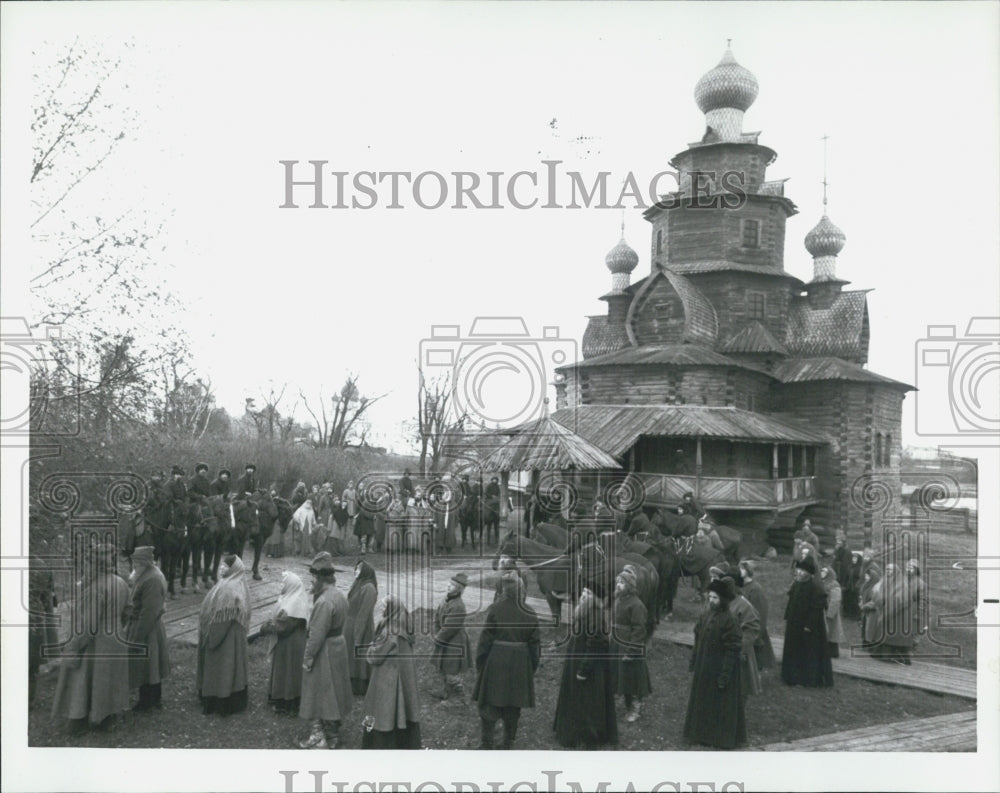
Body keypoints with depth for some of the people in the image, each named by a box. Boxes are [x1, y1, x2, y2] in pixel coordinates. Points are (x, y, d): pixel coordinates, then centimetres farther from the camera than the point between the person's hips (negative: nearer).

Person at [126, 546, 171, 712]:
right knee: (151, 665, 18)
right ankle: (156, 699, 30)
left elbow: (148, 612, -25)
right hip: (151, 628, 10)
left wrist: (137, 637, -21)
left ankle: (146, 702, 18)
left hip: (146, 629, -10)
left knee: (143, 665, 4)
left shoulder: (151, 580, -26)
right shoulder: (145, 575, 6)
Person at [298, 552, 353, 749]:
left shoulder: (324, 601, -26)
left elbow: (317, 634, -24)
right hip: (339, 645, 9)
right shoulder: (339, 595, 3)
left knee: (318, 694, 6)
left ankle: (318, 737, 16)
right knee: (333, 692, 19)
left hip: (324, 651, -9)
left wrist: (308, 658, -16)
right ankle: (332, 734, 32)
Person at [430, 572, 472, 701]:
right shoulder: (447, 598, -1)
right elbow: (437, 615, 8)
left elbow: (450, 628, -25)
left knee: (452, 672, 2)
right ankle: (445, 693, 42)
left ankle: (460, 698, 20)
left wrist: (438, 639, -11)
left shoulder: (458, 606, -29)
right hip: (446, 642, 9)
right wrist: (437, 634, 1)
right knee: (443, 668, 23)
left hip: (455, 645, -9)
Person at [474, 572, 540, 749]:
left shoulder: (495, 609, -11)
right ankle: (508, 742, 24)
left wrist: (479, 665, 0)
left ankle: (487, 742, 11)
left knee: (489, 703, 10)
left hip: (496, 662, -3)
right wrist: (532, 667, 12)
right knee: (513, 705, 16)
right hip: (520, 665, 3)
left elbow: (485, 640, -9)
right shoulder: (529, 613, -3)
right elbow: (535, 643, 2)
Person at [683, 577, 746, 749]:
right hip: (703, 668, 7)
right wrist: (693, 665, 11)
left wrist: (725, 675, -20)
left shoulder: (729, 621, -19)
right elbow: (698, 642, 10)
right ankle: (703, 733, 34)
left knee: (721, 703, 6)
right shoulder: (705, 616, 3)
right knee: (702, 701, 17)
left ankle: (723, 737, 22)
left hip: (720, 669, -7)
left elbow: (732, 650, -19)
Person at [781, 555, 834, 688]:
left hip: (809, 628, -8)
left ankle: (813, 679, 15)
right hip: (794, 625, 8)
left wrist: (809, 625, -19)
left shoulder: (816, 588, -20)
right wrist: (787, 618, 9)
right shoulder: (796, 584, 4)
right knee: (795, 651, 16)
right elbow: (791, 603, 13)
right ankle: (796, 676, 29)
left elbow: (817, 609, -20)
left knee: (811, 653, 3)